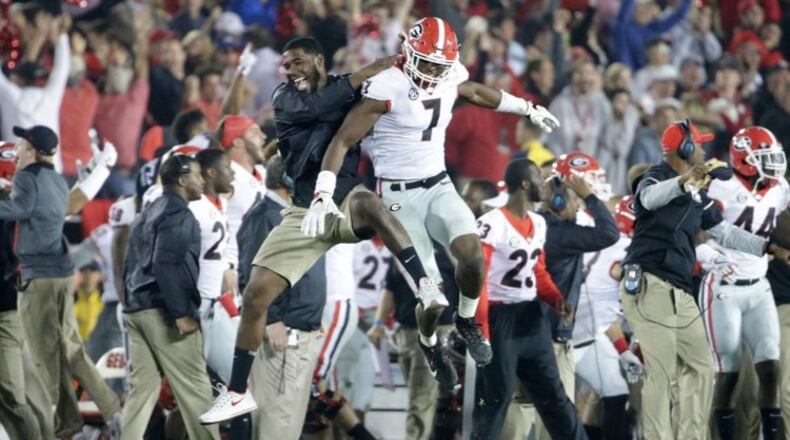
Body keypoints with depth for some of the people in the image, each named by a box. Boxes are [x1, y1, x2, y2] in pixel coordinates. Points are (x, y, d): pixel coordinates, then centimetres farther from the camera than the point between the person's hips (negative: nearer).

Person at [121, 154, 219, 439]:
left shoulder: (147, 215, 20)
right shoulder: (178, 214, -9)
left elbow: (131, 267, 21)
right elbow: (166, 265, -20)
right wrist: (181, 314, -21)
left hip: (136, 309, 9)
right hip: (162, 311, -9)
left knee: (143, 387, 7)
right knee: (194, 388, -4)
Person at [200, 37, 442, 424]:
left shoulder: (349, 91, 3)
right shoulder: (285, 99, 0)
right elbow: (316, 107, -20)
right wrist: (366, 74, -23)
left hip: (347, 204, -2)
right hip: (306, 213, 2)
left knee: (369, 203, -39)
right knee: (256, 295, -4)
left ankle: (426, 290, -39)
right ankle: (238, 392, 9)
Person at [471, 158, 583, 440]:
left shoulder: (539, 224, 12)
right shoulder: (491, 225, -15)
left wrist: (556, 299, 2)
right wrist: (480, 327, -21)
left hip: (531, 316, 8)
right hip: (500, 318, -8)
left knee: (552, 393, 12)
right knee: (494, 398, -3)